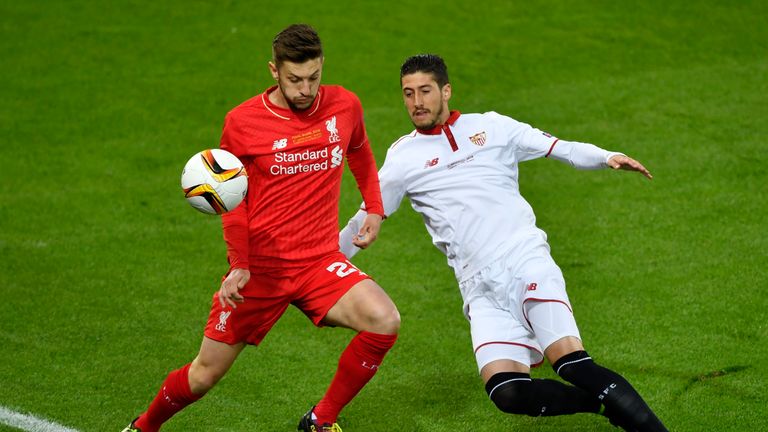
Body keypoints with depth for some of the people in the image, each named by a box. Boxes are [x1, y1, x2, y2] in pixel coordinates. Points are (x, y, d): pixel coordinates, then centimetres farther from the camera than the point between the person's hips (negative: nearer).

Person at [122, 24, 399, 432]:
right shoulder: (242, 122, -8)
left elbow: (359, 152, 23)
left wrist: (374, 208, 11)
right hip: (260, 267, -2)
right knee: (204, 375, 3)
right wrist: (239, 265, -7)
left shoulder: (344, 106, -1)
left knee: (385, 321, -25)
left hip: (320, 261, 2)